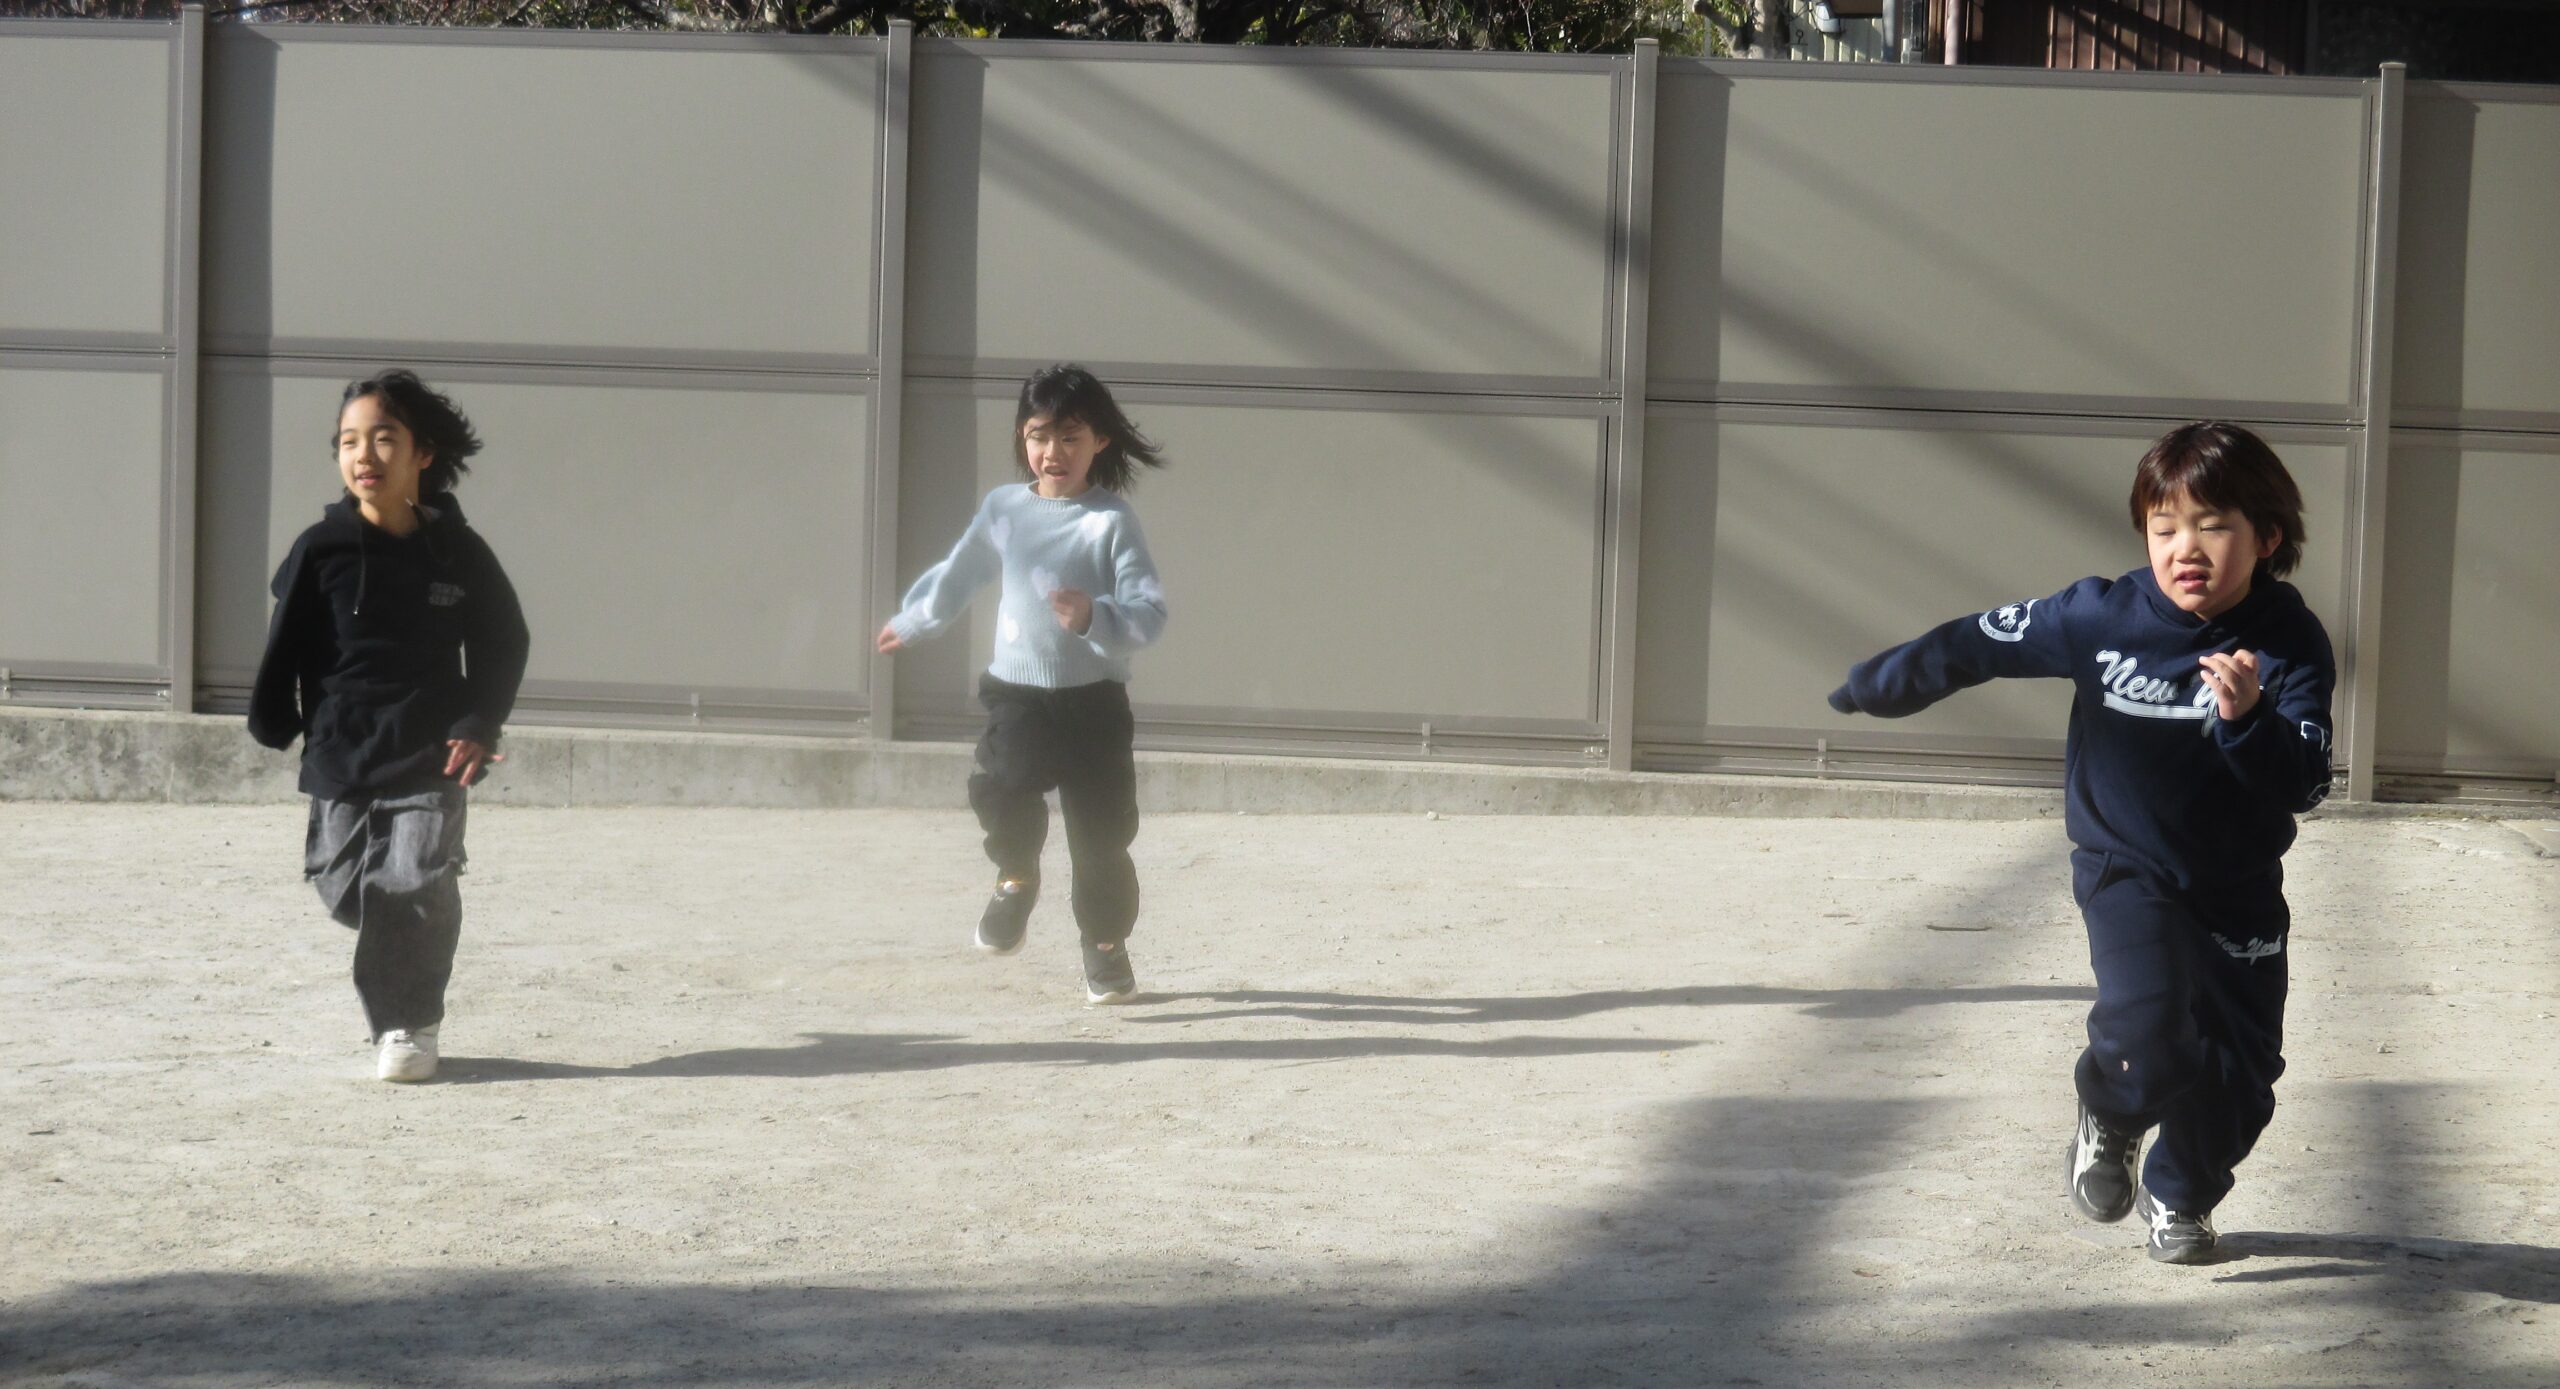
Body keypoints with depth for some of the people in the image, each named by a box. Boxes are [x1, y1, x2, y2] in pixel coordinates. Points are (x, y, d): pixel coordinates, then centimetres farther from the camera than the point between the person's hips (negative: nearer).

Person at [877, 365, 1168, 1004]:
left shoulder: (1112, 521, -7)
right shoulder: (1004, 509, 6)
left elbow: (1149, 613, -14)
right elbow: (958, 574, 25)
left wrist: (1096, 617, -33)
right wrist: (911, 623, 38)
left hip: (1094, 697, -2)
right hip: (1017, 692, 2)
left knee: (1101, 829, 0)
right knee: (1002, 783, -24)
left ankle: (1106, 944, 21)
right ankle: (1016, 879, 6)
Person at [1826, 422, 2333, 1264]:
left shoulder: (2290, 647, -14)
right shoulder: (2102, 618, -13)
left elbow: (2304, 785, -21)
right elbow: (1980, 645, 1)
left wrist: (2249, 719, -40)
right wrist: (1877, 687, 12)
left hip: (2238, 889, 2)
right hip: (2127, 870, -2)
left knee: (2242, 1071, 4)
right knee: (2147, 1031, -25)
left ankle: (2180, 1197, 37)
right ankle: (2109, 1124, 12)